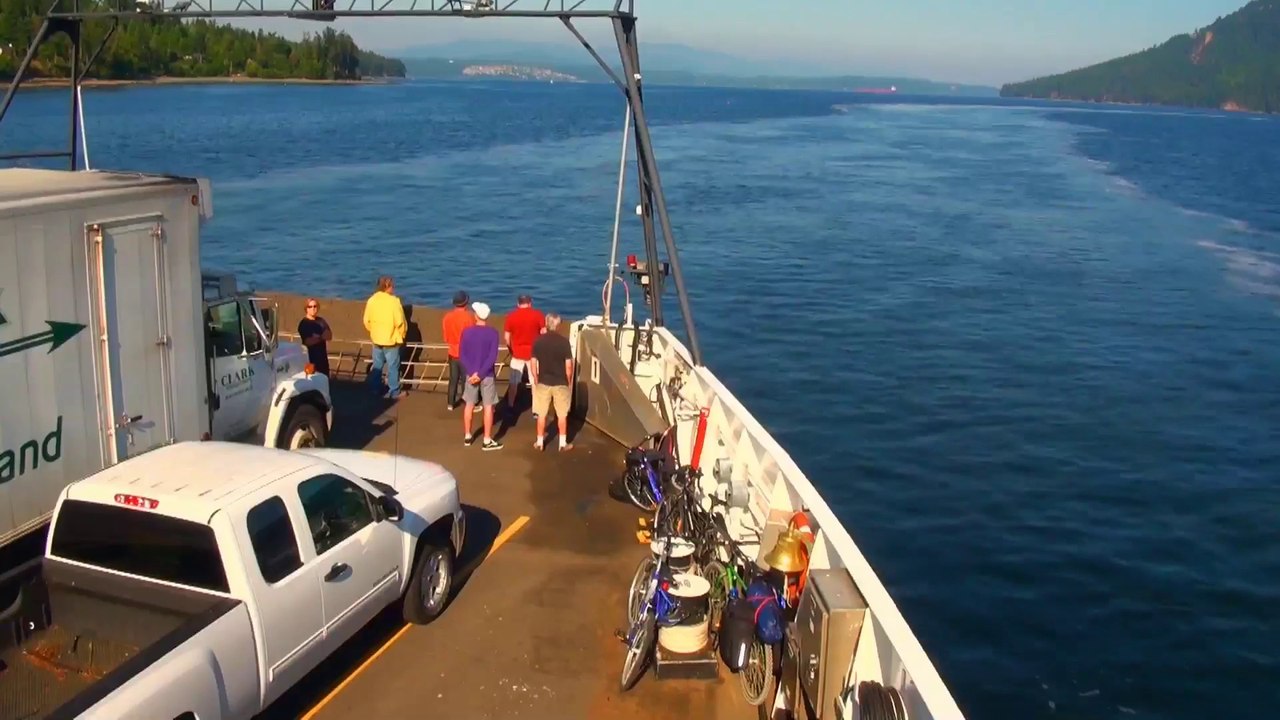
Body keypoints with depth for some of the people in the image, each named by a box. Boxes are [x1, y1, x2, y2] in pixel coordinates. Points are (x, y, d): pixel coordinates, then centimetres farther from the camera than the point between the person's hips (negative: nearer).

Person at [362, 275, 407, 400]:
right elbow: (400, 322, -17)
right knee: (393, 367, 4)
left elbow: (367, 320, 4)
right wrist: (402, 334, 1)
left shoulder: (371, 300, -1)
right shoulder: (394, 301, -17)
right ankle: (394, 393, 9)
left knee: (377, 366, 17)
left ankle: (375, 390, 22)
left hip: (376, 339, 5)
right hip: (391, 339, -5)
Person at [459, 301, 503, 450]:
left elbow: (461, 355, -6)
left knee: (469, 405, 15)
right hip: (487, 375, -3)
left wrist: (472, 372, -10)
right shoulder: (493, 332, -11)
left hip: (471, 374, 3)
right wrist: (480, 374, -14)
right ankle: (487, 441, 5)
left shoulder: (466, 332, -3)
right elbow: (492, 357, -17)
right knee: (488, 406, 4)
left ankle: (467, 436, 24)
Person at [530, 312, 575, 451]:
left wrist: (536, 380, 12)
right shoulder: (564, 341, -11)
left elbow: (533, 363, -1)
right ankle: (563, 443, 14)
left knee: (541, 414, 12)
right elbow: (569, 365, -10)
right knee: (562, 414, 9)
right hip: (560, 383, -2)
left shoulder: (538, 341, -4)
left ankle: (539, 442, 19)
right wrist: (569, 381, 4)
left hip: (543, 382, 2)